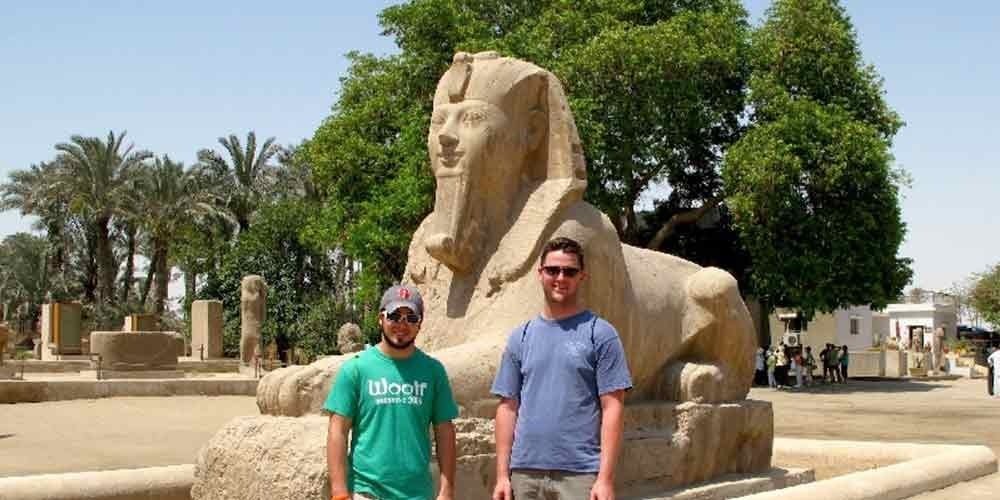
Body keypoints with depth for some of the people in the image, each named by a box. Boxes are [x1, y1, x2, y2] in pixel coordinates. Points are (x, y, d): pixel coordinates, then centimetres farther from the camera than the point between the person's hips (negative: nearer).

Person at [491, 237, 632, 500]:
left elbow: (612, 408, -5)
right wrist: (502, 475, 3)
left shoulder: (600, 334, 0)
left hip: (580, 473, -4)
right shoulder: (520, 337, 11)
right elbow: (508, 407, 9)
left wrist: (606, 478, -12)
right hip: (525, 471, 4)